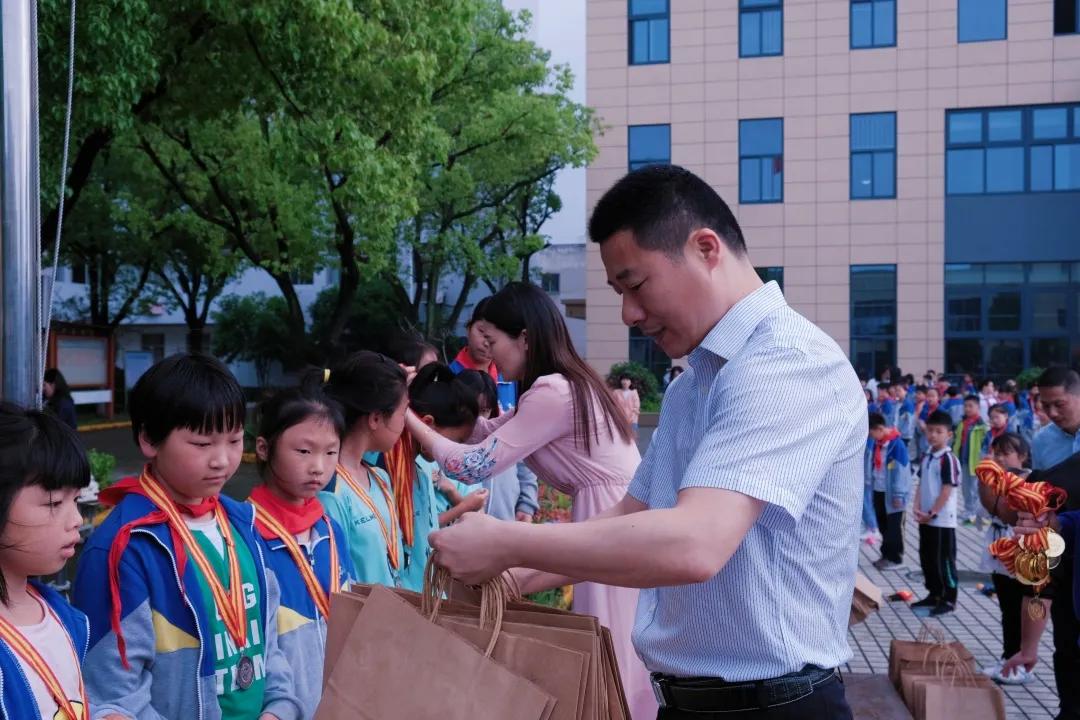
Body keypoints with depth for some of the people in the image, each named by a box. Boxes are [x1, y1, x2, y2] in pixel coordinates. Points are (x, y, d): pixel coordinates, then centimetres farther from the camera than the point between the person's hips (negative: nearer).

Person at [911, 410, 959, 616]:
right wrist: (918, 508, 0)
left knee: (944, 560, 1)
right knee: (927, 558, 15)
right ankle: (934, 594, 28)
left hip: (942, 519, -8)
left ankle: (949, 599, 11)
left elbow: (947, 490, -17)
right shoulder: (927, 457, 10)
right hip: (925, 519, 8)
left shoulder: (948, 459, -14)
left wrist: (932, 513, -16)